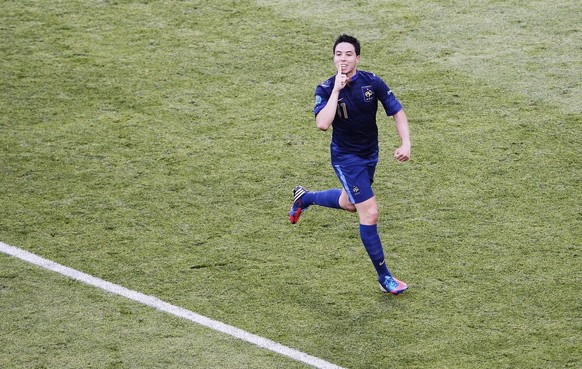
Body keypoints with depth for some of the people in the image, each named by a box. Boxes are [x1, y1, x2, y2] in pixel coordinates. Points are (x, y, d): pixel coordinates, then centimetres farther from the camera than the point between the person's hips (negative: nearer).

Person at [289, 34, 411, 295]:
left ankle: (304, 198, 55)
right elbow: (323, 124, -35)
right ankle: (384, 278, 0)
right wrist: (337, 90, -33)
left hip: (370, 153, 5)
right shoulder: (326, 90, -18)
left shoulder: (372, 82, -12)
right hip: (346, 158, -5)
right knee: (369, 214, -11)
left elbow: (397, 112, -5)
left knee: (349, 203, 28)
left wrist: (405, 143, -17)